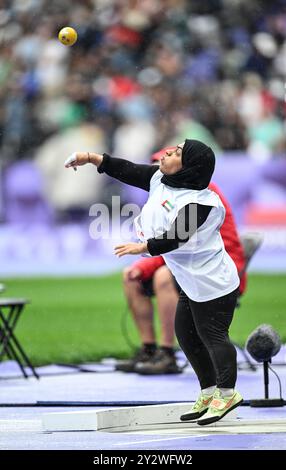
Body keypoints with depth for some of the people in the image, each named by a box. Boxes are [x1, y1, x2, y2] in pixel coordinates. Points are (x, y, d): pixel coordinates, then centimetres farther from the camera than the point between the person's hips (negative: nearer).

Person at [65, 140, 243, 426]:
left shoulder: (198, 203, -25)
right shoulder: (160, 179, 2)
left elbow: (175, 237, -32)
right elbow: (128, 171, 5)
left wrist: (143, 247, -40)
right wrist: (91, 158, -1)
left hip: (214, 283, -10)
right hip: (191, 283, 10)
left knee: (212, 335, -6)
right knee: (186, 334, 14)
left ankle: (226, 393, 4)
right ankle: (208, 391, 23)